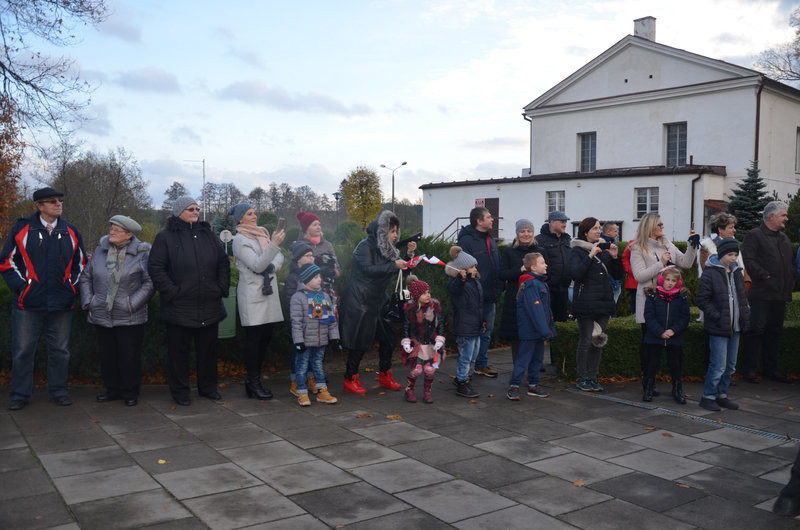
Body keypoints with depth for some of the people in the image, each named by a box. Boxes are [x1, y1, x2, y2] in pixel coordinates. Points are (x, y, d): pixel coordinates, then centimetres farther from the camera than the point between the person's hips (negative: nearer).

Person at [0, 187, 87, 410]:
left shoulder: (71, 232, 8)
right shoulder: (21, 229, -1)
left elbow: (81, 263, 18)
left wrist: (73, 287, 9)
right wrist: (20, 286, -6)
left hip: (62, 304, 3)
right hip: (28, 303, -2)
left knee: (60, 350, 10)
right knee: (22, 350, 4)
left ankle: (59, 390, 22)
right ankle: (20, 394, 16)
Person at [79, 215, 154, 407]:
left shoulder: (142, 253, -7)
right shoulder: (100, 251, 7)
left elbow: (150, 282, -9)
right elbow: (85, 278, 13)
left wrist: (133, 303, -13)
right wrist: (88, 301, 3)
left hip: (130, 318, -4)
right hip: (101, 316, 4)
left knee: (129, 356, 2)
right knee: (107, 355, 12)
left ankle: (130, 392, 16)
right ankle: (112, 389, 26)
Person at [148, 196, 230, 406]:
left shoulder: (208, 235, 12)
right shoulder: (165, 237, -3)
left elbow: (224, 263, 15)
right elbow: (155, 268, -8)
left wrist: (222, 288, 5)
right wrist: (171, 292, -14)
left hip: (209, 307, 5)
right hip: (179, 308, -4)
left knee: (208, 348, 13)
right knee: (179, 351, 5)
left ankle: (208, 387, 28)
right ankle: (180, 391, 17)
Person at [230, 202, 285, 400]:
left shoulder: (263, 234, 15)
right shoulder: (240, 240, -7)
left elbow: (280, 258, 12)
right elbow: (257, 265, -18)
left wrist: (272, 266, -10)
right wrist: (274, 244, -27)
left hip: (269, 294, 7)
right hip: (252, 297, -7)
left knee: (265, 338, 9)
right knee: (253, 339, -3)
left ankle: (253, 380, 20)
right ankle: (253, 383, 5)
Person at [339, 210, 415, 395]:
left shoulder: (386, 248, 12)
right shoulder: (365, 246, -12)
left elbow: (397, 273, 12)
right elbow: (368, 269, -24)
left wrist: (408, 254, -1)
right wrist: (393, 265, -27)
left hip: (376, 301, 8)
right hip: (359, 302, -8)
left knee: (386, 337, 7)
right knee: (360, 342, -3)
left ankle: (385, 376, 21)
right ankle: (350, 380, 9)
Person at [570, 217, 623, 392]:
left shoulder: (604, 250, 14)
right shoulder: (578, 251, -3)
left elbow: (618, 275, 14)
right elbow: (575, 273, -19)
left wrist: (615, 257, -1)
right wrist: (590, 256, -22)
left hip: (604, 302, 6)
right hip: (585, 304, -6)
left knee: (598, 341, 8)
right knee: (586, 341, -2)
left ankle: (593, 377, 17)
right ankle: (582, 378, 9)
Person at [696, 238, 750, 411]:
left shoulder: (736, 272, 11)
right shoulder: (710, 273, -11)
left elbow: (741, 296, 22)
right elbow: (702, 300, -11)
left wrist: (745, 314, 8)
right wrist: (717, 316, -18)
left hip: (735, 326, 7)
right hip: (718, 328, -7)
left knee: (730, 366, 13)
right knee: (719, 365, -6)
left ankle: (722, 395, 25)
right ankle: (708, 396, 6)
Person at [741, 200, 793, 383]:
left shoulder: (784, 238, 20)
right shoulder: (754, 235, -4)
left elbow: (790, 263, 24)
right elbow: (748, 260, -15)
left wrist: (791, 282, 9)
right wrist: (765, 276, -18)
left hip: (781, 294, 7)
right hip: (761, 293, -7)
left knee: (774, 331, 11)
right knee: (756, 330, -5)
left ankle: (771, 369, 19)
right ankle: (749, 369, 2)